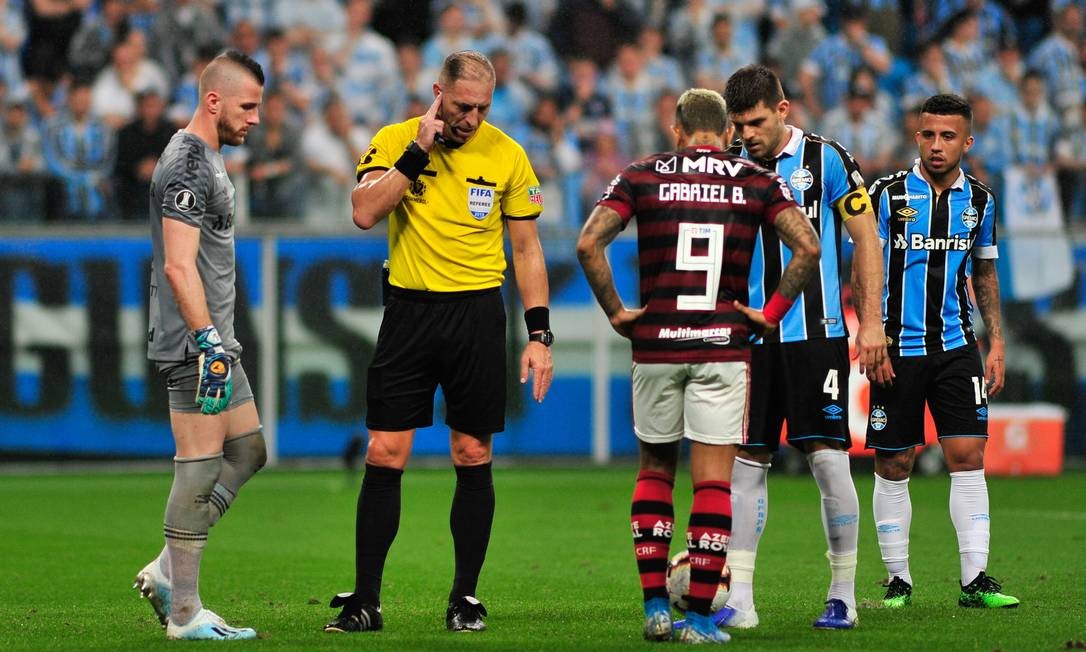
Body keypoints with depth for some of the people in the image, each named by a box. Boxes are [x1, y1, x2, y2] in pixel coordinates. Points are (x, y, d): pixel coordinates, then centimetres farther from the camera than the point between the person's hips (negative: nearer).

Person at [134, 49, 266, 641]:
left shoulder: (205, 159, 17)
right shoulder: (187, 164, -15)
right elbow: (179, 265, -22)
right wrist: (209, 341, -26)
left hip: (212, 342, 10)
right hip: (194, 344, -10)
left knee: (248, 450, 13)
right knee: (201, 468, -7)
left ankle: (168, 571, 14)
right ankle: (185, 613, -4)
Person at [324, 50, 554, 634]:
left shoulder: (506, 155, 2)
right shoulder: (393, 142, -1)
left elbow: (526, 248, 7)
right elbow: (365, 212, -16)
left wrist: (539, 334, 1)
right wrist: (419, 152, -18)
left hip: (478, 313, 1)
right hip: (409, 311, -1)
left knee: (474, 459, 2)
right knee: (384, 457, -4)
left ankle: (465, 598, 12)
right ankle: (364, 601, 1)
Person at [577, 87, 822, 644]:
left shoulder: (641, 176, 5)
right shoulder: (756, 181, 5)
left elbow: (588, 244, -6)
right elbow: (808, 247, -6)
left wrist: (614, 311, 2)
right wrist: (772, 313, 1)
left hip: (655, 346, 1)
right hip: (723, 346, -1)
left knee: (655, 469, 16)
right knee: (713, 479, 1)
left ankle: (654, 605, 11)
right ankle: (699, 616, -2)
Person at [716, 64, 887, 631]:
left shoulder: (825, 159, -3)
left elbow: (866, 239, 0)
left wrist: (870, 322, -5)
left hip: (816, 334, -4)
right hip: (753, 338, 4)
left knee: (828, 457, -6)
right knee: (746, 462, 1)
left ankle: (843, 595, 4)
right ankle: (739, 600, 3)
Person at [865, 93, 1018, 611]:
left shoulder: (978, 200, 6)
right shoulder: (888, 194, -5)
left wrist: (996, 343, 9)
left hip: (956, 345, 2)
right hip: (897, 349, -2)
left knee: (968, 456, -7)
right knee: (893, 466, 2)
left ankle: (975, 580, -5)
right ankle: (898, 580, 12)